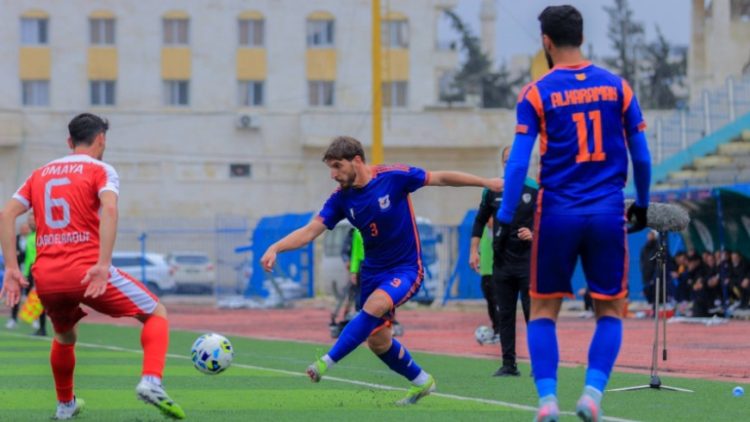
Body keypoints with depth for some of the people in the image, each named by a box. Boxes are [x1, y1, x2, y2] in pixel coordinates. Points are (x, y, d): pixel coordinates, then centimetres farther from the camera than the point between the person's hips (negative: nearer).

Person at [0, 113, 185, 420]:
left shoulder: (40, 174, 20)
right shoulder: (100, 170, 5)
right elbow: (109, 210, -16)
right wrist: (103, 265, -22)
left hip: (45, 277, 5)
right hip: (87, 271, -5)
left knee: (65, 336, 34)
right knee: (157, 314, 9)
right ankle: (151, 381, -13)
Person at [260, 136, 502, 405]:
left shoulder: (394, 177, -17)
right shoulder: (342, 198, -5)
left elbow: (440, 178, -8)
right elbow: (310, 232, -10)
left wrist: (485, 183, -7)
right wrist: (275, 248, -26)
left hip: (406, 268, -6)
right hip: (373, 271, 6)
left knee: (374, 306, -32)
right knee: (378, 341, 7)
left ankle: (327, 362, -28)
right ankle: (421, 381, 30)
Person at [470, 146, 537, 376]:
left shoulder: (535, 189, -4)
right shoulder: (493, 190, 6)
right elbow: (480, 221, 15)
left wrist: (533, 234, -18)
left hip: (528, 261, -3)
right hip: (502, 261, 3)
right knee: (505, 314, 5)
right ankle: (508, 364, 10)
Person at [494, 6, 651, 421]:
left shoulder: (537, 93, -3)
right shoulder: (617, 87, 4)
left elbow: (518, 162, -8)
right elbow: (642, 157, 6)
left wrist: (504, 219, -6)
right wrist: (641, 204, 20)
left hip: (557, 215, -1)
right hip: (608, 213, 1)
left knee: (543, 310, 10)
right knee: (610, 311, 12)